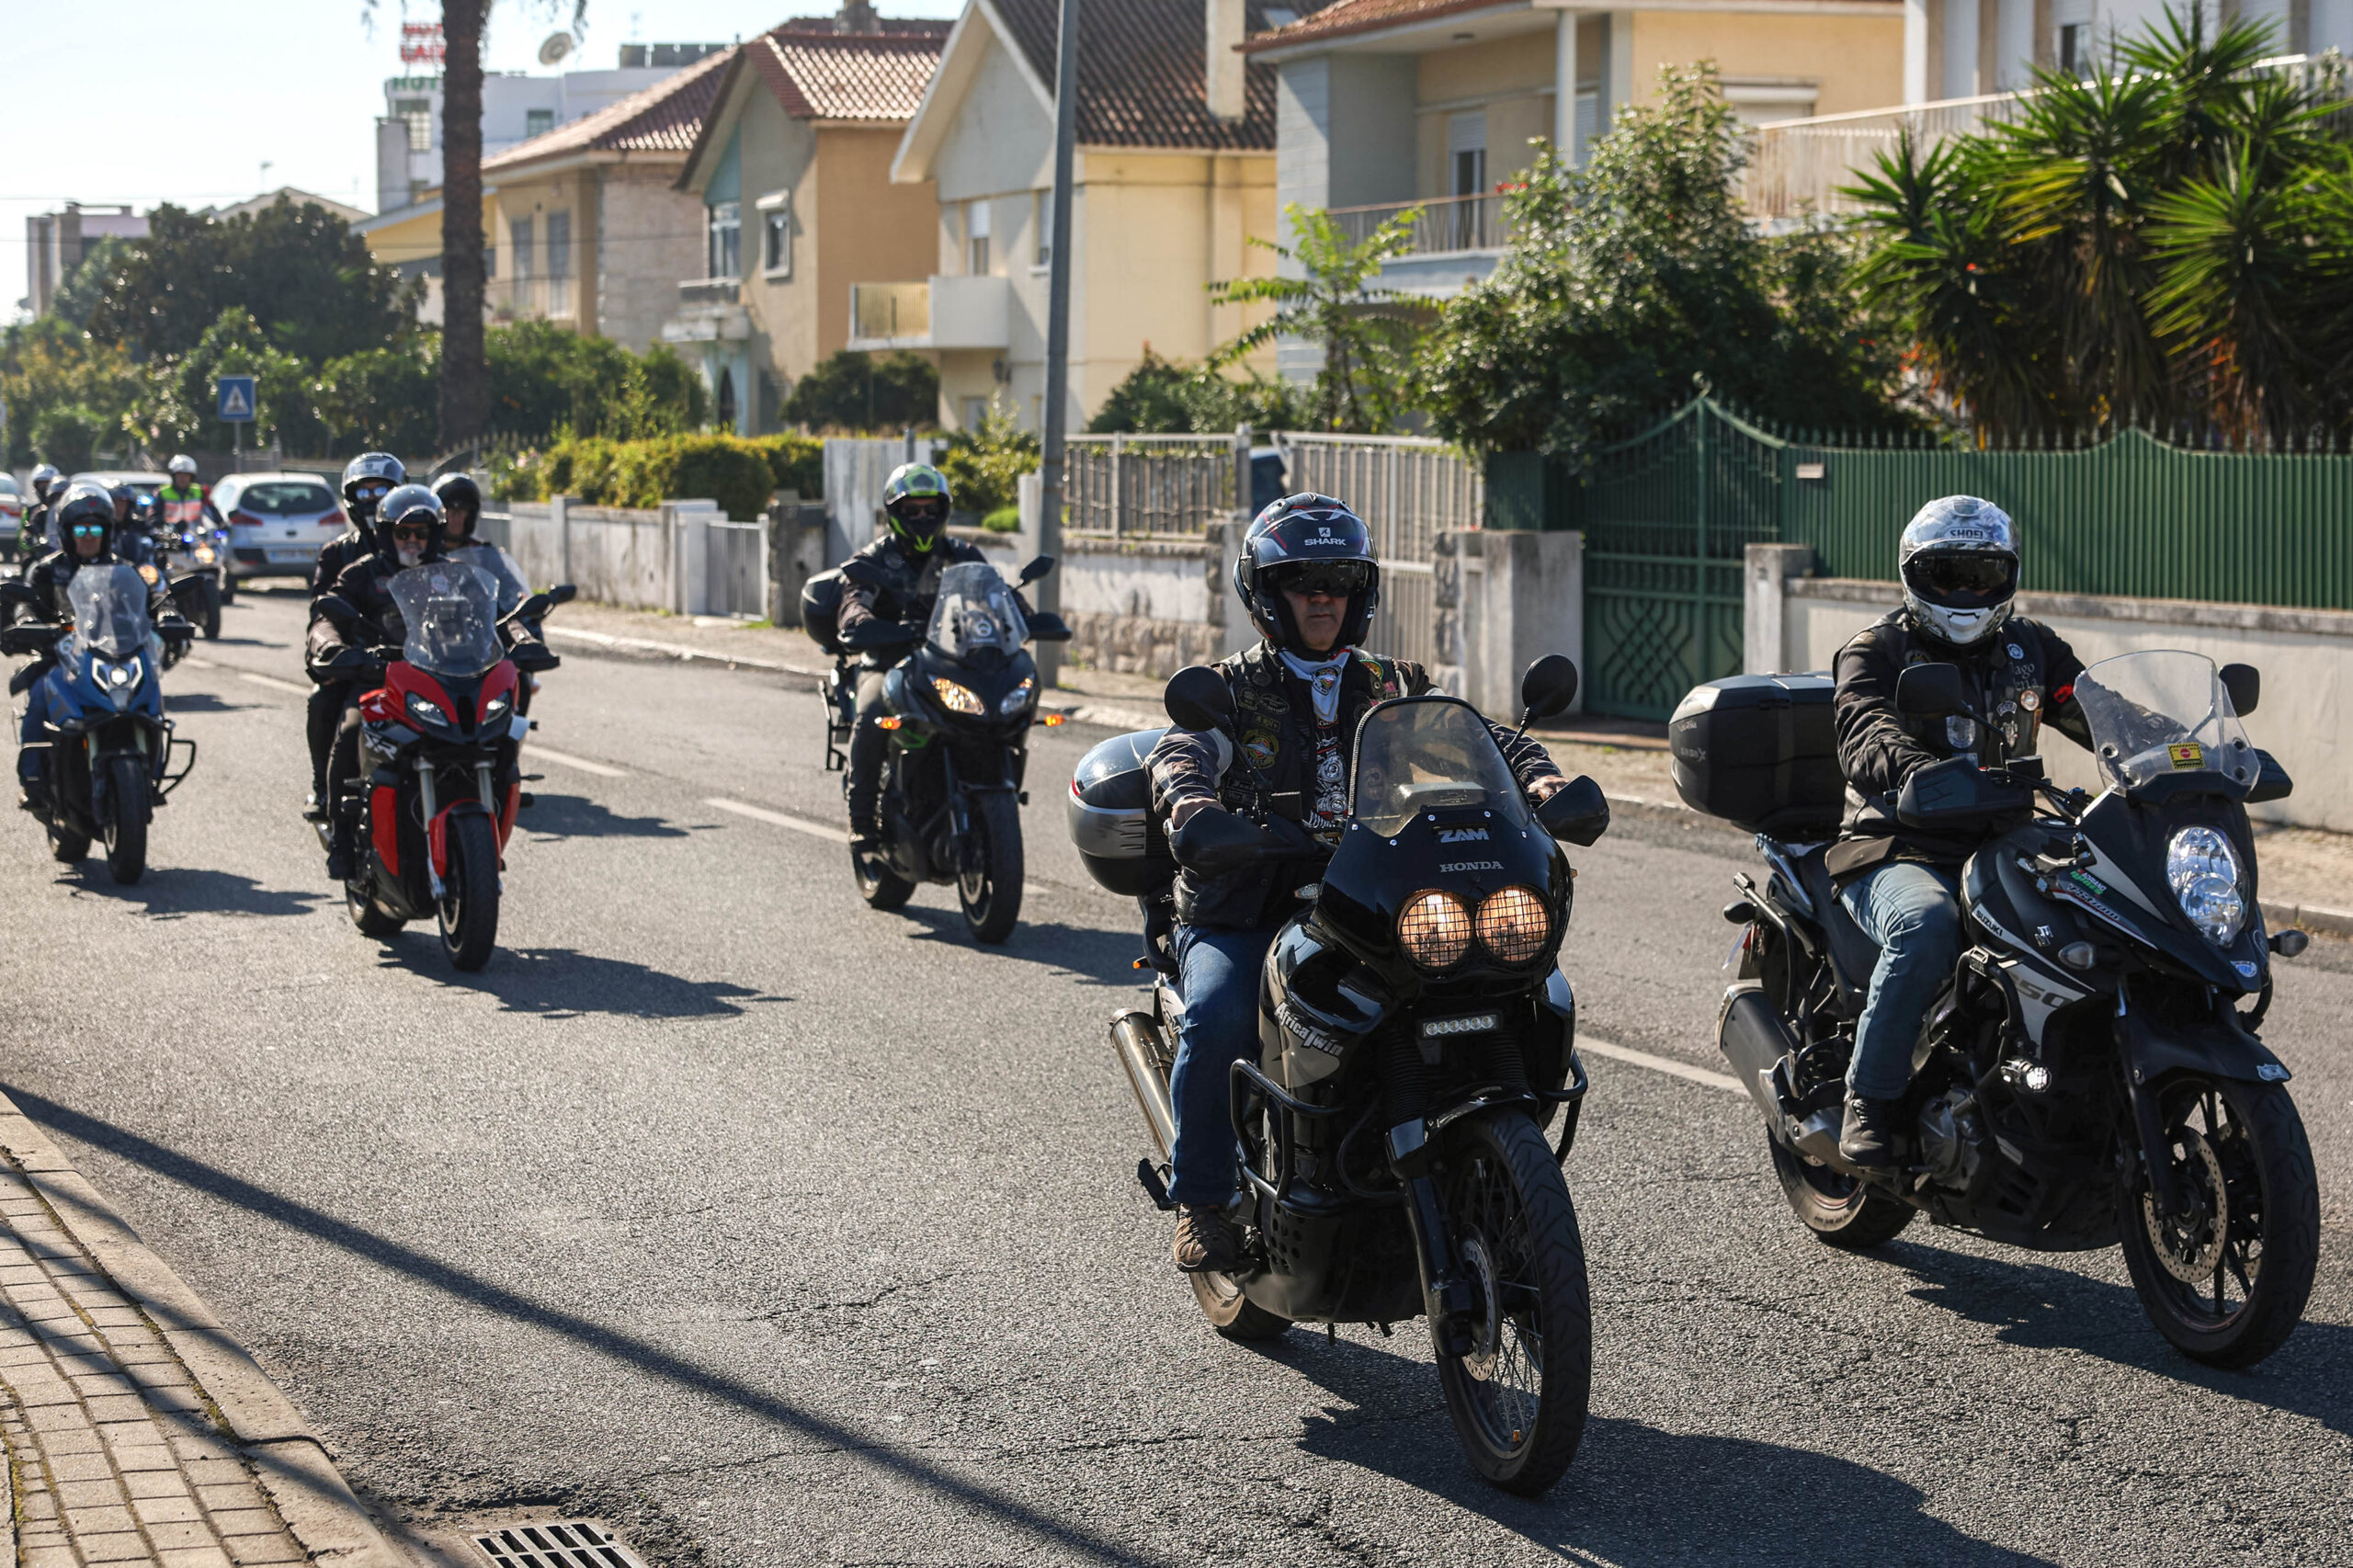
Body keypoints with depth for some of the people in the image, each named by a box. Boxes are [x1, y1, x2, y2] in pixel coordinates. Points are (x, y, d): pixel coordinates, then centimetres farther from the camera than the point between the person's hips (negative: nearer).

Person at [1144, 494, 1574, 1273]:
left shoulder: (1395, 689, 18)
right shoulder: (1227, 689, 7)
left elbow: (1477, 735, 6)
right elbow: (1182, 748, -13)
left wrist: (1533, 771, -17)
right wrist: (1187, 794, -37)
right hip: (1242, 913, -2)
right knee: (1217, 1020, -31)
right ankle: (1201, 1200, -13)